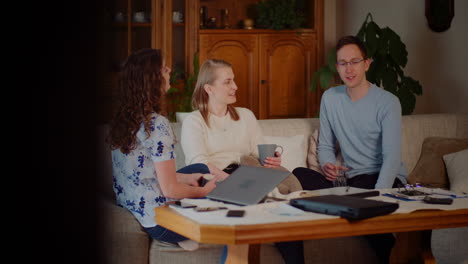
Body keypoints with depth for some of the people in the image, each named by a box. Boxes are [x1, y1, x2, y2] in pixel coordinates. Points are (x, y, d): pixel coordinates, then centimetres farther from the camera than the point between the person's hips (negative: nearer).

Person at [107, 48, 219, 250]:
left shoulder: (122, 118, 2)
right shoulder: (157, 124, -24)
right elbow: (170, 189, -21)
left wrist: (186, 179, 13)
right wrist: (203, 191, -3)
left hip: (130, 208, 9)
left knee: (201, 169, 24)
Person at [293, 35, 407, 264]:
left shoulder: (388, 102, -7)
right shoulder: (330, 98, 8)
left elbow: (392, 157, -15)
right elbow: (325, 145, 13)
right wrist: (327, 165, -12)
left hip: (385, 178, -5)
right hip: (350, 180, 5)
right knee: (299, 175, -20)